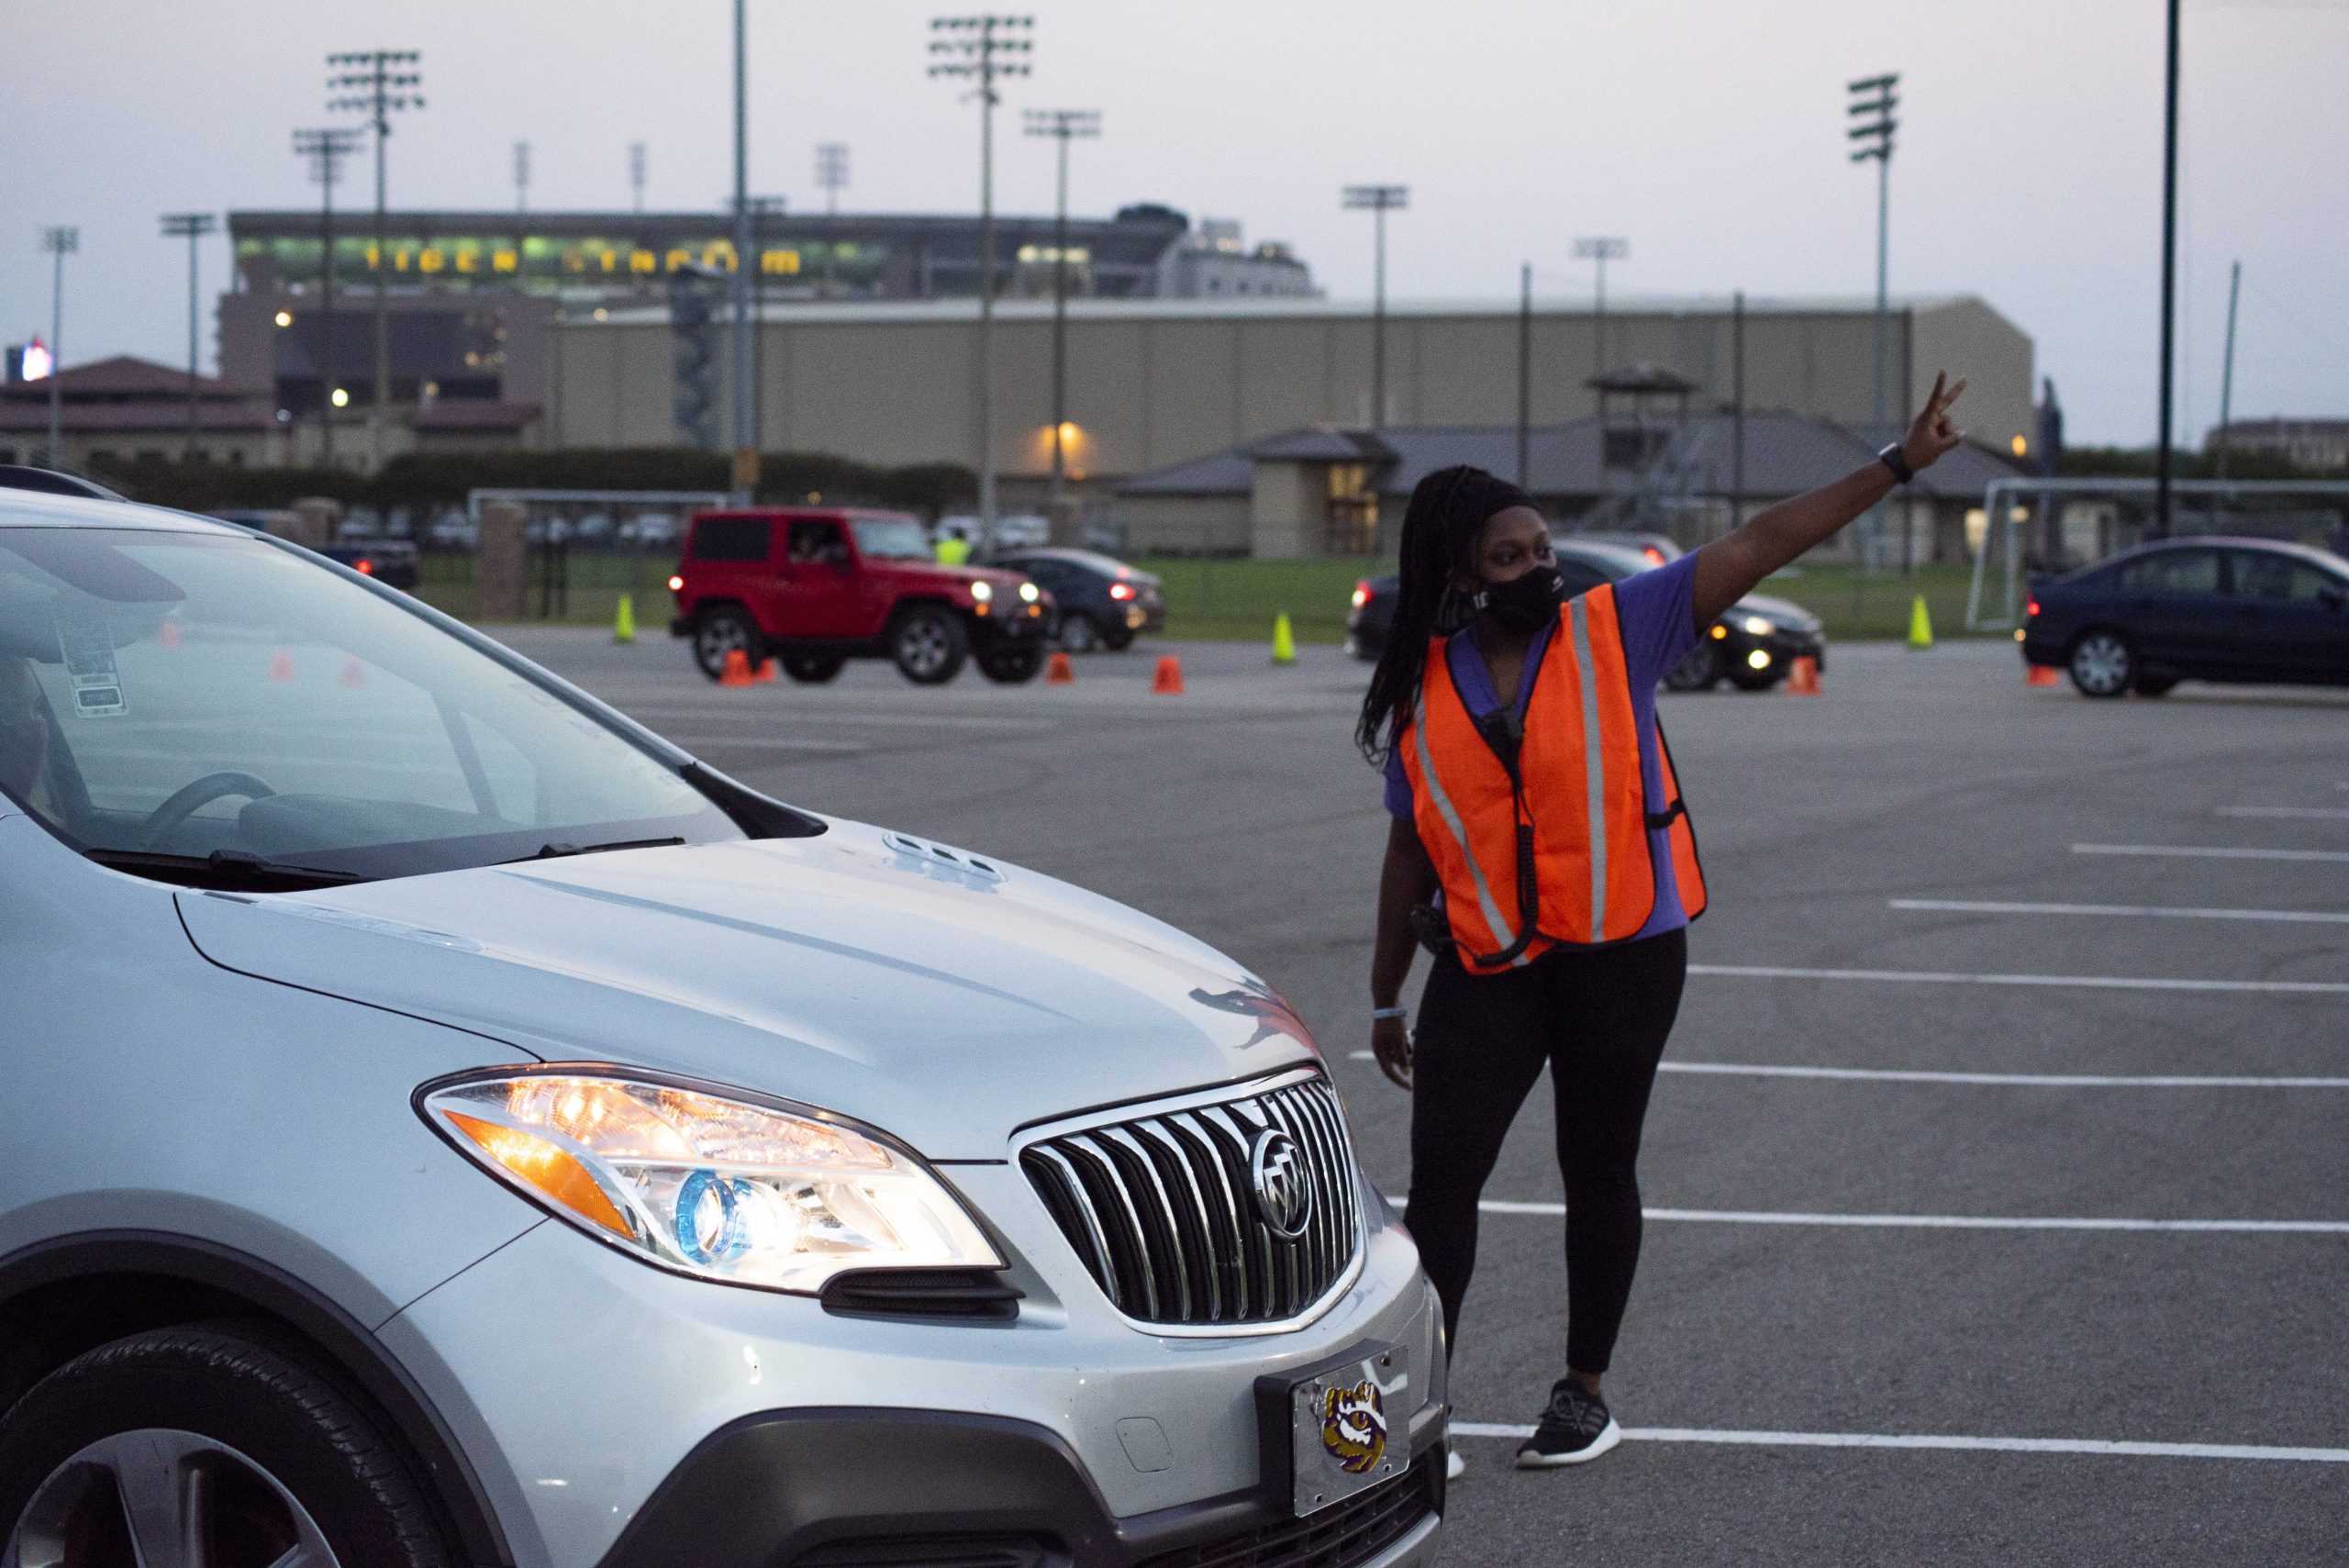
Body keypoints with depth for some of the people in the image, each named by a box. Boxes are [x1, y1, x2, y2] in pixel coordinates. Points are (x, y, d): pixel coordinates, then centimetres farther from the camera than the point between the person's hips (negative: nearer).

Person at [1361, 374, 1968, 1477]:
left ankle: (1585, 1392, 25)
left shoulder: (1616, 630, -3)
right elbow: (1411, 853, 11)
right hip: (1486, 969, 1)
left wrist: (1898, 465, -10)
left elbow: (1763, 545, -6)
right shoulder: (1420, 693, 2)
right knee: (1442, 1174, -6)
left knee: (1598, 1171, 10)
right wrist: (1384, 999, 14)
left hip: (1623, 955, -1)